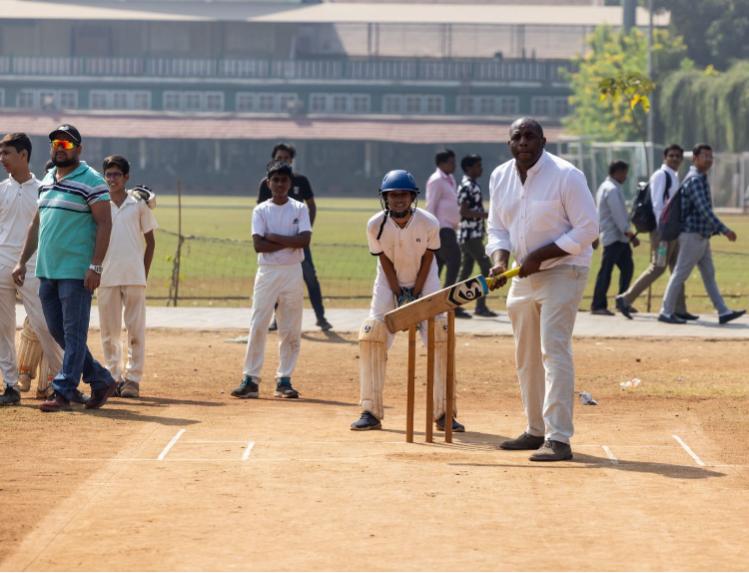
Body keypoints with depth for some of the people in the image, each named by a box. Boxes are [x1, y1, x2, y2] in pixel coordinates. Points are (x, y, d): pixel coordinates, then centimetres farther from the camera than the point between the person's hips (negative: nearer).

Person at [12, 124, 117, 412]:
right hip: (47, 270, 8)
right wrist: (23, 261, 16)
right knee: (56, 330, 10)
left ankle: (63, 391, -3)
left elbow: (104, 224, -12)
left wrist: (95, 266, -18)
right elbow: (37, 224, 22)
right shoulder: (47, 181, 15)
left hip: (77, 271, -8)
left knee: (74, 332, -5)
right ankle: (101, 379, 20)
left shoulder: (90, 181, -8)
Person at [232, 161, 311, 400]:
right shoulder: (261, 210, 3)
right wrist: (289, 242, -12)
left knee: (291, 330, 2)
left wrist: (275, 237, -12)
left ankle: (284, 380, 9)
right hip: (267, 271, -1)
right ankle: (251, 380, -4)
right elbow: (258, 245, -10)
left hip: (292, 272, 1)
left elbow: (305, 240, -11)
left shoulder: (299, 209, 4)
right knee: (257, 326, -5)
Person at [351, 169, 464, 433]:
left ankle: (443, 413, -4)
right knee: (371, 337, -12)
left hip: (424, 281, -1)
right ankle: (371, 412, -5)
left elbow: (427, 259, -11)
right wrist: (398, 294, -15)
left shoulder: (429, 223, -20)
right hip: (390, 282, 1)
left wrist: (415, 294, -14)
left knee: (440, 337, -11)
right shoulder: (376, 225, -19)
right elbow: (385, 261, -11)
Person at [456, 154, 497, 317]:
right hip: (470, 235, -10)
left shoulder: (474, 185, 16)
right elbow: (464, 212, -20)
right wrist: (486, 215, -23)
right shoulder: (467, 186, -14)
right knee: (486, 267, -11)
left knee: (466, 270, 13)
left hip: (475, 235, 10)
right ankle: (480, 306, -11)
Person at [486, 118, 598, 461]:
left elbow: (587, 229, -15)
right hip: (524, 275, 7)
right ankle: (537, 431, 25)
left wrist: (540, 256, -21)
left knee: (554, 350, -17)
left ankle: (558, 439, -20)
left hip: (563, 271, -7)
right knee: (526, 355, 13)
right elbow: (498, 228, 10)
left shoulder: (566, 176, -15)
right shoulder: (500, 178, 4)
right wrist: (500, 261, -10)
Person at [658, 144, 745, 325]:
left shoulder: (701, 179, 16)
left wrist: (717, 230, 19)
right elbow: (704, 210, -25)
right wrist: (724, 230, -26)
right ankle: (666, 312, 2)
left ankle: (723, 312, 8)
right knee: (680, 274, -3)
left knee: (709, 275, 8)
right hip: (692, 235, -10)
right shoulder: (694, 180, -17)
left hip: (702, 237, 10)